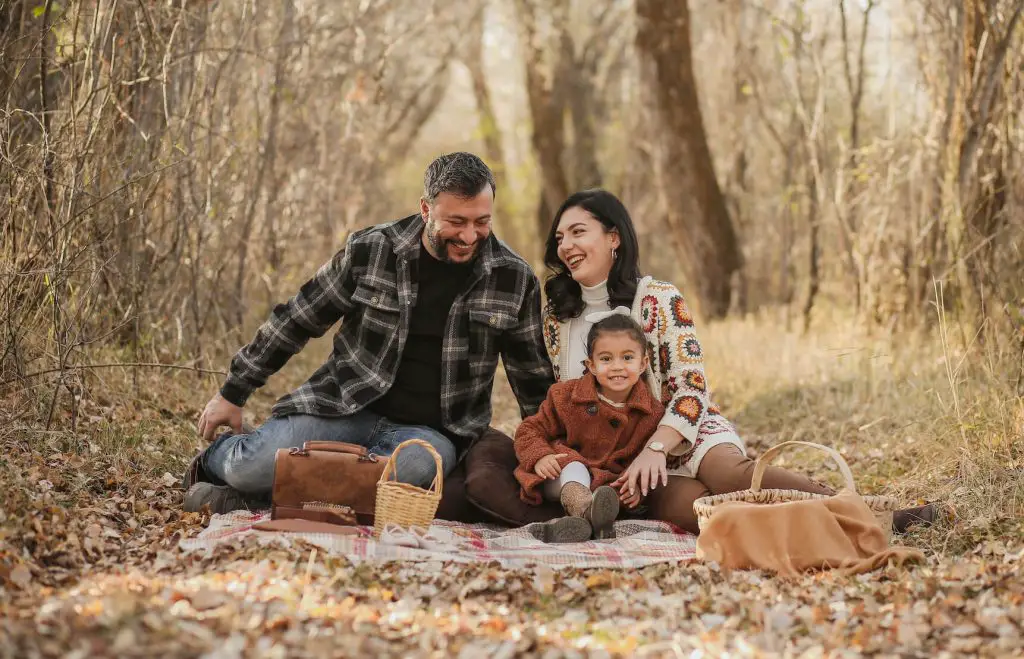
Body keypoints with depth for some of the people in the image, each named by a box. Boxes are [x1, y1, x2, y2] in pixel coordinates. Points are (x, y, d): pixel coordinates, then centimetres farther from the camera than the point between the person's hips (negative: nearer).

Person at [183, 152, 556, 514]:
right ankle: (220, 454, 16)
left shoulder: (514, 278, -3)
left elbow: (535, 379, 9)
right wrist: (232, 394, 9)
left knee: (422, 463, -37)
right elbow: (296, 320, 6)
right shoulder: (369, 251, -5)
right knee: (252, 466, -26)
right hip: (346, 406, 0)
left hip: (429, 430, 1)